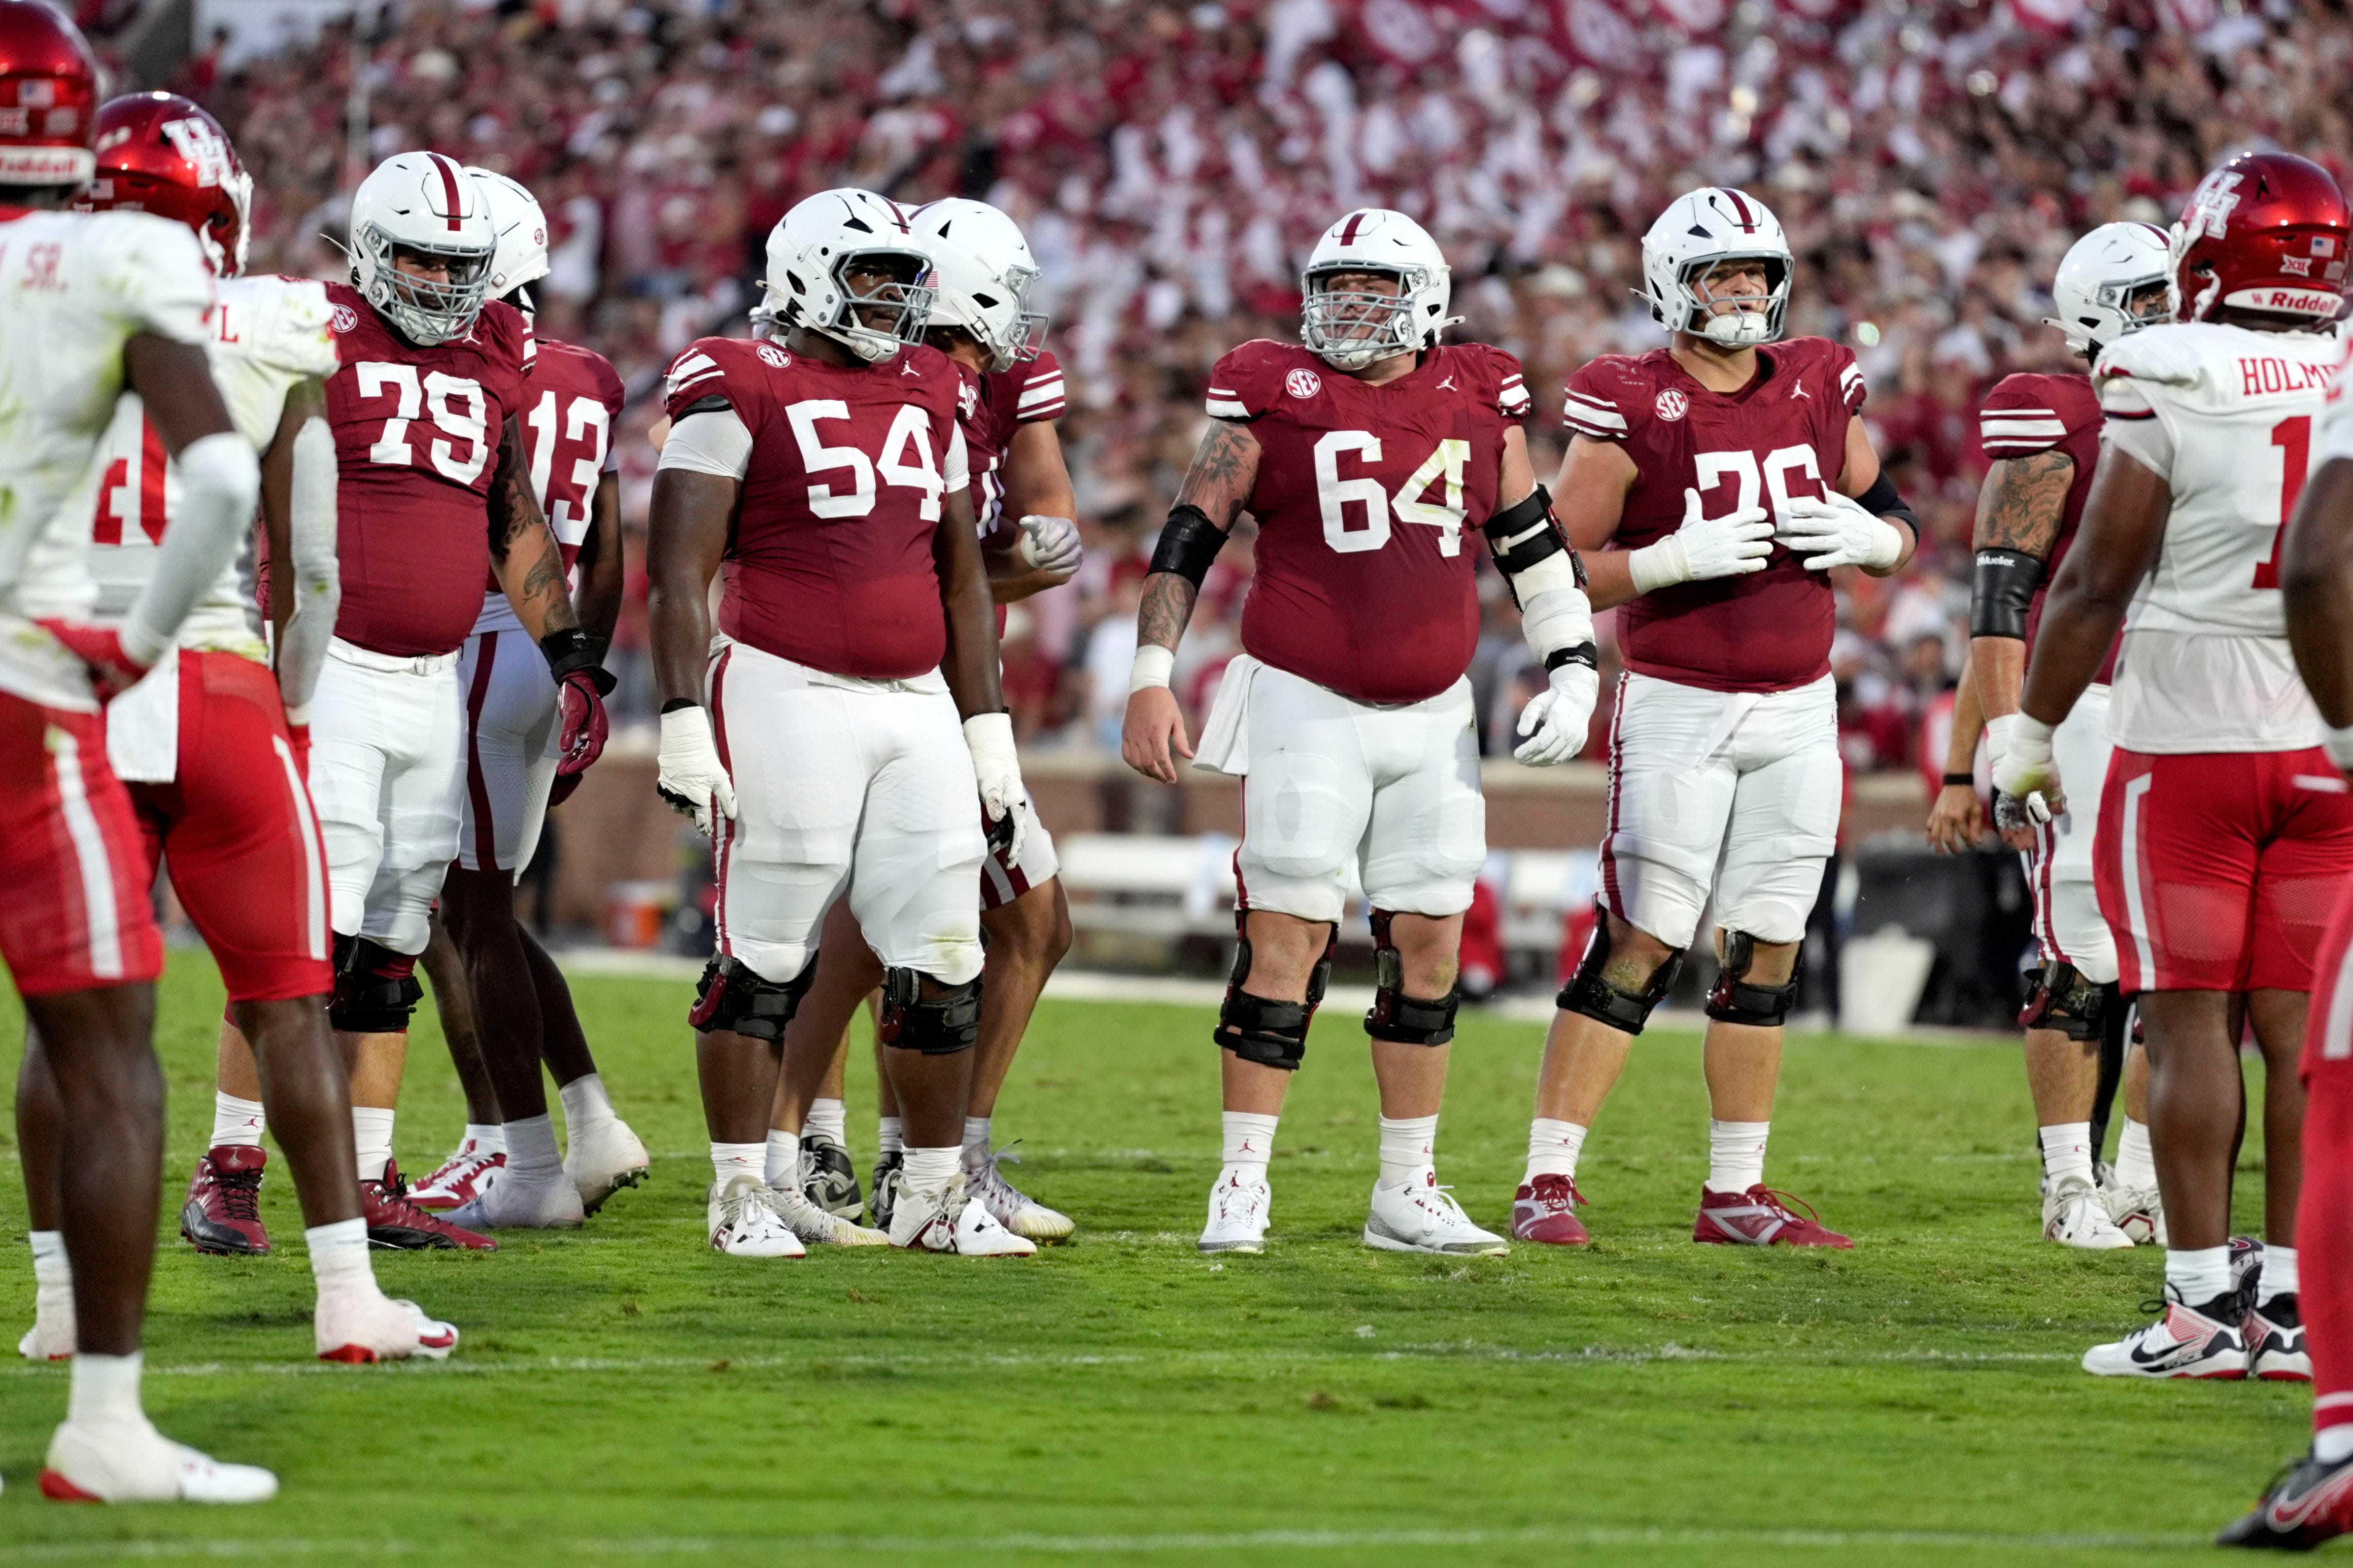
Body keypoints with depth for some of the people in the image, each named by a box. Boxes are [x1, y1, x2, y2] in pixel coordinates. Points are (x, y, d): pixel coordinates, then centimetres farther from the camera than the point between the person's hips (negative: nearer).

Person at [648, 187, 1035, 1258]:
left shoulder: (928, 397, 15)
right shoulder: (742, 393, -4)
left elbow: (962, 576, 20)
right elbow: (680, 568, -7)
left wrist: (989, 736, 18)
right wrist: (684, 724, -14)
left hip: (918, 704, 6)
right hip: (788, 695, -6)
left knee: (942, 960, 4)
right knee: (765, 959, -2)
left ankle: (937, 1193, 14)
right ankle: (742, 1193, 6)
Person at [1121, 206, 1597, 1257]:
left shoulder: (1477, 403, 6)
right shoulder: (1274, 400, -4)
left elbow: (1534, 544, 16)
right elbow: (1188, 539, -3)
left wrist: (1571, 670, 10)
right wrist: (1150, 679, -8)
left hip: (1433, 716, 4)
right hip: (1306, 706, -4)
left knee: (1429, 942, 6)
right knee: (1287, 938, -7)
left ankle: (1407, 1194, 14)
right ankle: (1241, 1190, -2)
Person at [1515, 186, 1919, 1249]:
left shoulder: (1820, 388, 7)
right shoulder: (1630, 407, -8)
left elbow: (1894, 517, 17)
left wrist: (1868, 536, -6)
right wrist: (1675, 559, -22)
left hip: (1798, 711, 5)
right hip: (1677, 708, -5)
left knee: (1766, 953, 7)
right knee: (1638, 948, -9)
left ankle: (1735, 1193, 14)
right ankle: (1548, 1182, -6)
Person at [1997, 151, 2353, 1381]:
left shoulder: (2171, 387, -11)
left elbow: (2098, 579, -8)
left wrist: (2031, 734, 2)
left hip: (2185, 739, -4)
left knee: (2191, 1022, -1)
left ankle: (2204, 1303, -3)